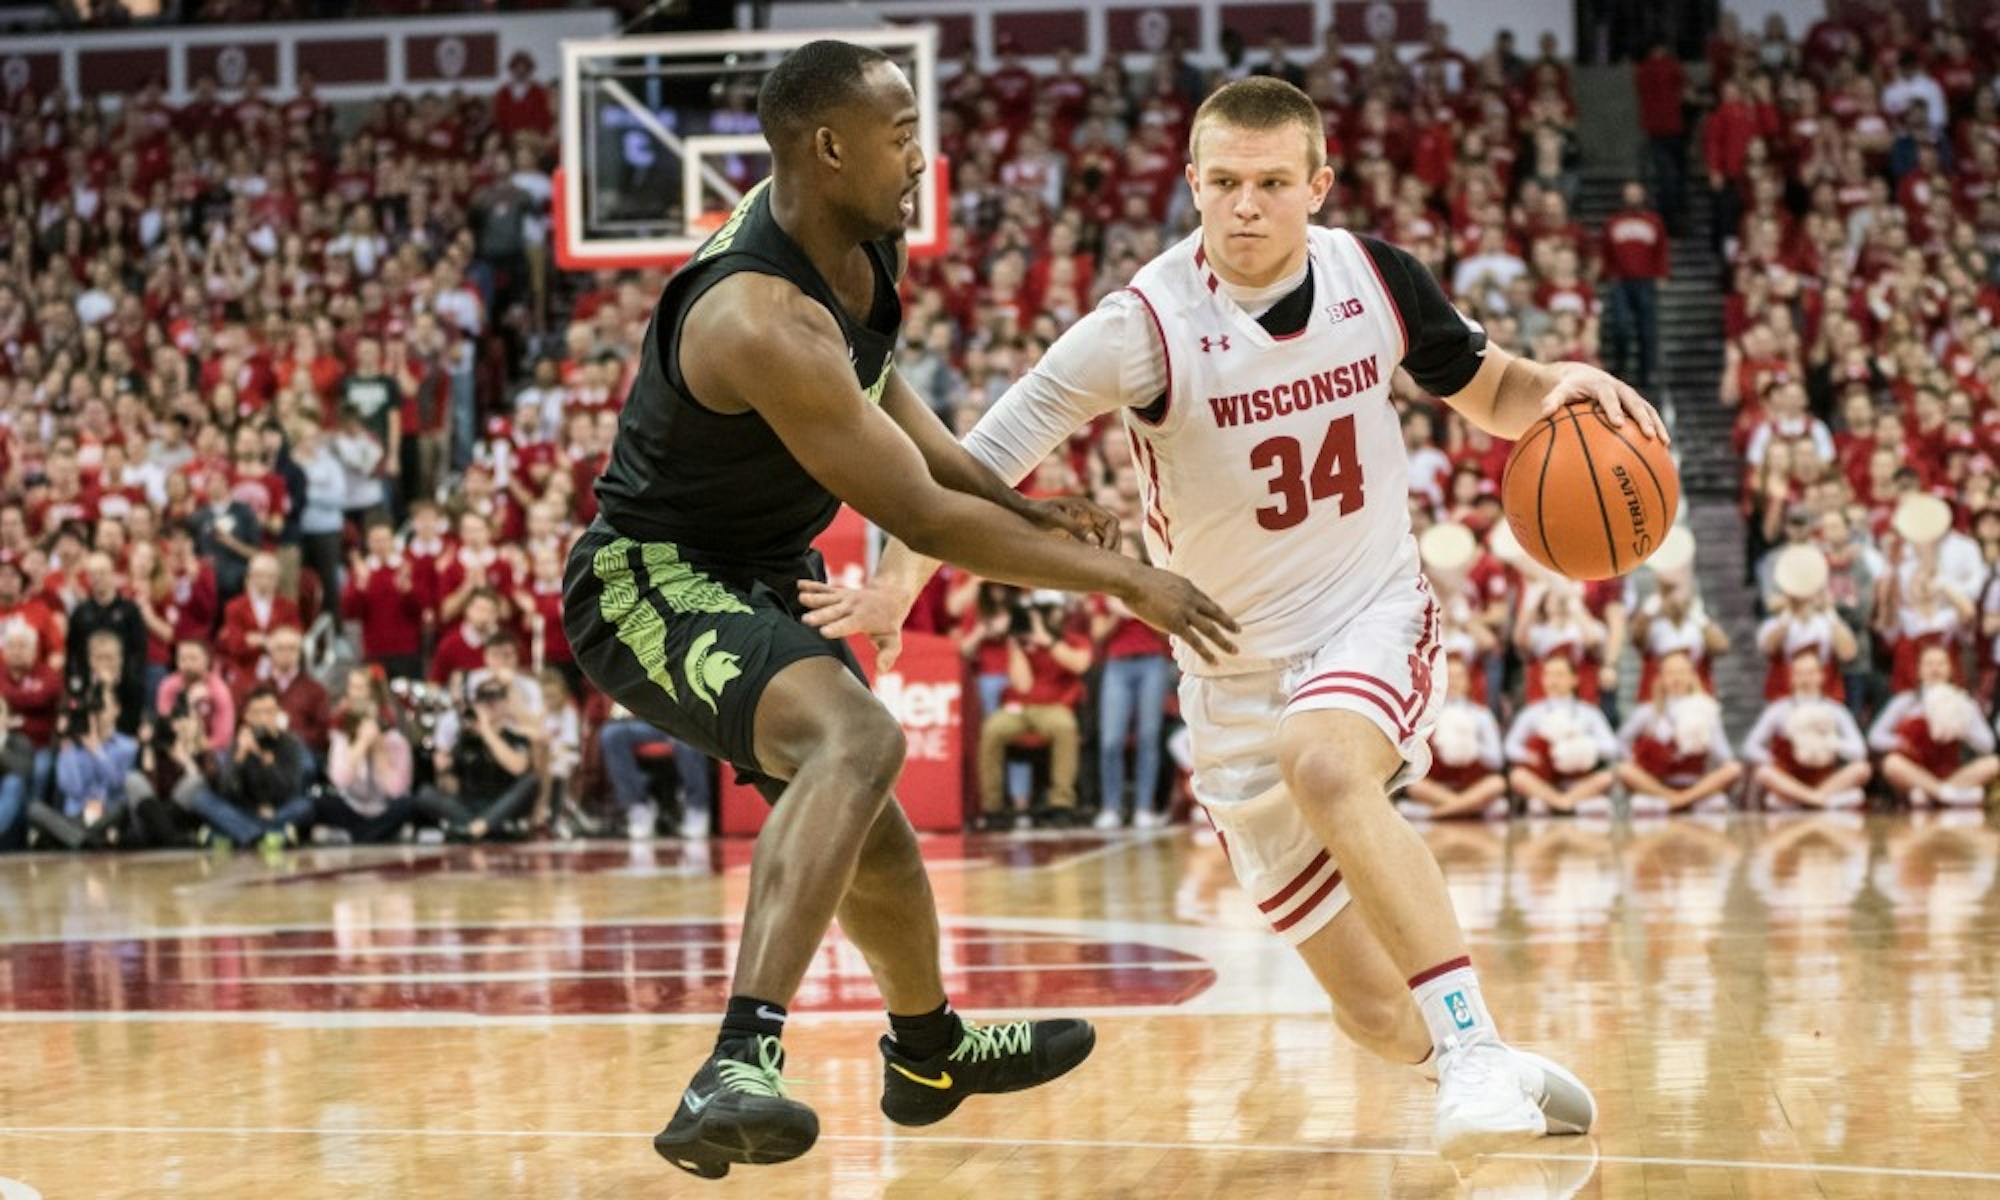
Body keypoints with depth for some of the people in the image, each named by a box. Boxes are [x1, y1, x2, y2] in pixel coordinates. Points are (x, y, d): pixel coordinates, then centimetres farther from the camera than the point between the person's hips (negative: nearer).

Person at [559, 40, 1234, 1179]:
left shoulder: (846, 233, -3)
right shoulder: (765, 322, -32)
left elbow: (873, 380, 18)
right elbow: (921, 517, -27)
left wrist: (1025, 508, 13)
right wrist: (1122, 577, -19)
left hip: (752, 577, 11)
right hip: (651, 582, -10)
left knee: (868, 819, 29)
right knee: (858, 739, -37)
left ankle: (931, 1052, 56)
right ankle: (740, 1070, -50)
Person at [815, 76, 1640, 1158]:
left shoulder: (1375, 277, -7)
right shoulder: (1145, 326, -18)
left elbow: (1490, 395, 10)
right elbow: (984, 458, -20)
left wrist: (1559, 385, -12)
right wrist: (898, 577, -36)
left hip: (1375, 619, 0)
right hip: (1236, 671, 0)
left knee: (1324, 760, -37)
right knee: (1378, 1015, -3)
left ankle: (1477, 1049, -32)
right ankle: (1484, 1069, 29)